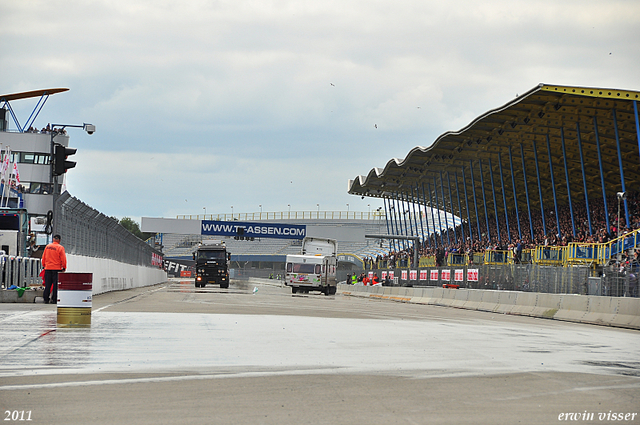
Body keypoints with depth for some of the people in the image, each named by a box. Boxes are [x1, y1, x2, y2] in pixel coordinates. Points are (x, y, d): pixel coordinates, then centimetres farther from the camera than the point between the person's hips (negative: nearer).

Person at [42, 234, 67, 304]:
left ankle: (46, 299, 10)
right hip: (57, 268, -4)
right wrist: (64, 267, 3)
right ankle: (54, 299, -2)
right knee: (55, 285, 0)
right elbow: (63, 259, -8)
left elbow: (43, 257, 13)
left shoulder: (47, 246, 6)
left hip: (47, 268, 4)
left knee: (47, 284, 9)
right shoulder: (60, 247, -8)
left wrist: (44, 265, 24)